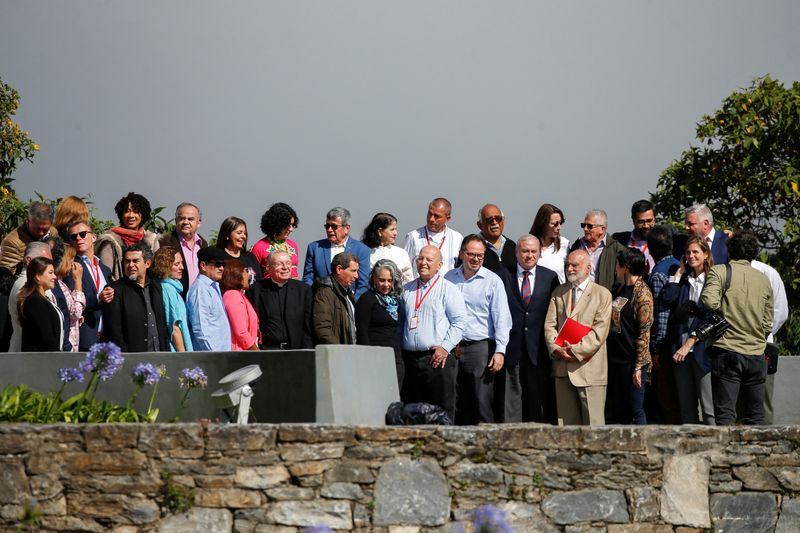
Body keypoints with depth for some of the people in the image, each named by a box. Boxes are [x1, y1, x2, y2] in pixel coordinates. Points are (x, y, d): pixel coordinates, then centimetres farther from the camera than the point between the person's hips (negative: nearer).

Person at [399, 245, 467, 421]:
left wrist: (445, 347, -13)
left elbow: (460, 321, -5)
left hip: (438, 359, -5)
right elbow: (400, 321, 23)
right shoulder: (407, 290, 18)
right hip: (409, 358, 5)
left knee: (442, 412, -7)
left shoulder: (448, 289, 2)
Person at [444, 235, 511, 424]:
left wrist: (500, 351, -12)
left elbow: (502, 318, -4)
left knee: (482, 403, -7)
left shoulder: (492, 281, 0)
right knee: (457, 405, 6)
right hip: (452, 348, 4)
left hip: (481, 347, -4)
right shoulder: (449, 278, 10)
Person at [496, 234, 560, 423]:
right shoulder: (502, 276, 4)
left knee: (540, 401, 4)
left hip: (539, 351, 1)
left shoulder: (550, 277, 8)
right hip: (511, 350, -1)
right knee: (511, 398, -1)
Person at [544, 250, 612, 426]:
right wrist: (556, 348, -9)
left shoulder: (602, 294, 2)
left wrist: (576, 350, -14)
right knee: (566, 422, 5)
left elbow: (599, 331, -7)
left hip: (589, 367, -4)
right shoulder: (558, 292, 16)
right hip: (563, 367, 4)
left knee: (593, 422, -5)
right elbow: (549, 325, 8)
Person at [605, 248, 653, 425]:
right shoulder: (622, 289, 13)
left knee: (635, 410, -2)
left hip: (631, 362, -8)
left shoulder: (642, 292, -11)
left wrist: (639, 366, -18)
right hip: (614, 360, 8)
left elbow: (644, 332, -14)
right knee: (616, 413, 10)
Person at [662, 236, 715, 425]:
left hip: (702, 350, -5)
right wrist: (680, 272, 4)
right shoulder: (683, 280, 15)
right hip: (680, 352, 5)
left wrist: (689, 344, -13)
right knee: (686, 407, 7)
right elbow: (666, 298, -2)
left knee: (709, 409, -7)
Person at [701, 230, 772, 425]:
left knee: (725, 416, -5)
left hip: (727, 352, -4)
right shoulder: (763, 279, 11)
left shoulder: (719, 272, -2)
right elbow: (768, 325, 14)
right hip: (756, 355, 4)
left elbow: (710, 301, -19)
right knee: (755, 417, 10)